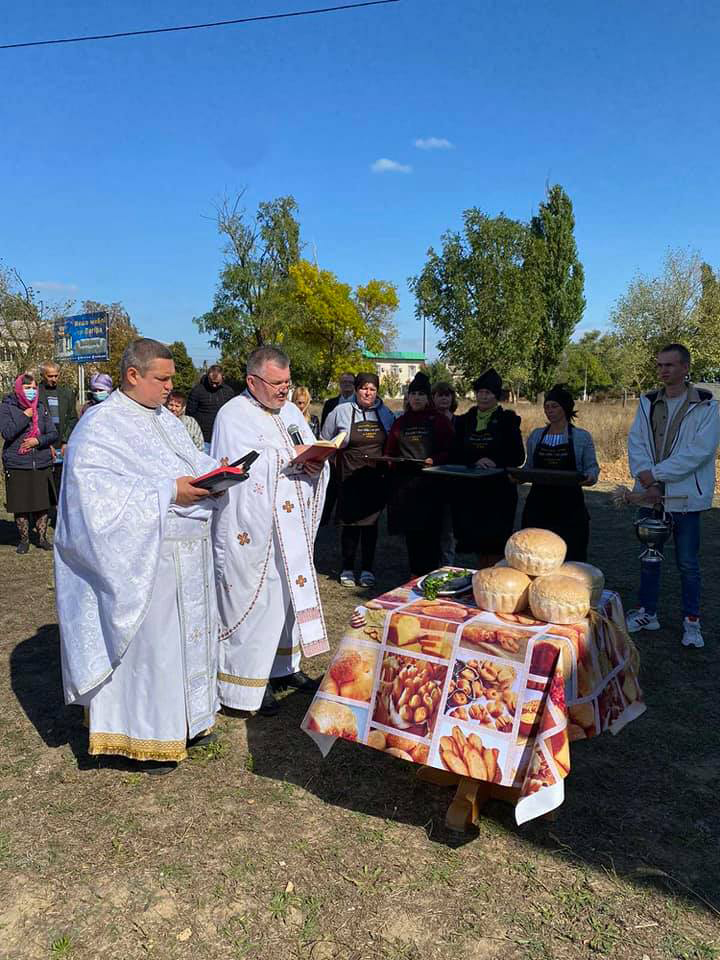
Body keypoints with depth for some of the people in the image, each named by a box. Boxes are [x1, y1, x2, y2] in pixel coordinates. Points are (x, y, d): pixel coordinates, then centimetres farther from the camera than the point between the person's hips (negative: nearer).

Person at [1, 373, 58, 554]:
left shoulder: (41, 408, 7)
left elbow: (54, 434, 4)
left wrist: (38, 441, -12)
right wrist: (25, 416, -16)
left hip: (42, 464, 2)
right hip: (17, 466, -2)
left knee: (42, 504, 6)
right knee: (21, 505, 5)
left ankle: (42, 538, 20)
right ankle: (24, 539, 20)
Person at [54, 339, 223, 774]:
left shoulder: (166, 419, 14)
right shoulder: (101, 425, -12)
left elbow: (193, 460, 20)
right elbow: (98, 492, -22)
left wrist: (215, 473, -3)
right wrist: (168, 493, -25)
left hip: (187, 554, 8)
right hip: (144, 561, -8)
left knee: (187, 633, 16)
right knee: (147, 643, 1)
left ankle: (184, 720, 31)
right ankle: (146, 736, 17)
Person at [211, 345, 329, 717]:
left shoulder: (291, 412, 13)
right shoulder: (233, 416, -9)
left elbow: (314, 460, 15)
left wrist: (314, 465, -9)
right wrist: (288, 459, -21)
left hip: (291, 529, 8)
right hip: (253, 530, -7)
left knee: (289, 592, 15)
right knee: (254, 600, -2)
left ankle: (283, 666, 31)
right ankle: (247, 681, 10)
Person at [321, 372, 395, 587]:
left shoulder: (386, 414, 8)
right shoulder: (341, 412, -1)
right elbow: (325, 442, 9)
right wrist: (336, 461, 2)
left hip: (376, 478, 3)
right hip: (349, 478, -2)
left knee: (371, 523, 8)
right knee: (350, 523, 1)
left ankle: (367, 569, 19)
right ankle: (347, 569, 15)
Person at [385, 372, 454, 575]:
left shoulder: (439, 420, 4)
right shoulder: (400, 422, 16)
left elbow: (449, 451, -1)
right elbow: (390, 451, 19)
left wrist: (434, 460, -17)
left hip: (430, 480, -4)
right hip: (404, 481, 4)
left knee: (429, 529, -6)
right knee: (410, 530, 7)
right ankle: (415, 575, 18)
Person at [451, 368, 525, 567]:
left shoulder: (508, 420, 1)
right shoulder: (464, 421, 10)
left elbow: (518, 457, -1)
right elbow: (456, 455, 5)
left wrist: (495, 462, -17)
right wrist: (475, 462, -13)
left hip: (499, 490, -3)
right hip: (470, 489, 3)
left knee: (495, 543, -4)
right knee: (477, 542, 9)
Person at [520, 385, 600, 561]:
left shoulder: (582, 437, 3)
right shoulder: (536, 435, 11)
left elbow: (592, 466, 3)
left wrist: (591, 476, -19)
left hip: (569, 505, -3)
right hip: (538, 504, 3)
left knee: (571, 556, -2)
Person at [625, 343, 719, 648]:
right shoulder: (648, 403, 7)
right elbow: (635, 442, -1)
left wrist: (656, 474, -18)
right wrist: (647, 480, -16)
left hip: (685, 497, -4)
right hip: (650, 495, 4)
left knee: (687, 563, 6)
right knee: (649, 559, 15)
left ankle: (691, 622, 21)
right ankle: (647, 613, 29)